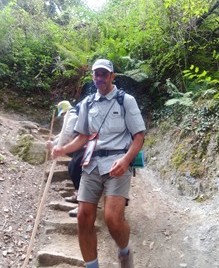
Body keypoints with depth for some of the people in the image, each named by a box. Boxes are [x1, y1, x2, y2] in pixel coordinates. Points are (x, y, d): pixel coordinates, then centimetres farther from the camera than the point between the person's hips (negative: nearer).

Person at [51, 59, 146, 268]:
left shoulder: (126, 100, 2)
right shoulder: (86, 104, 15)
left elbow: (139, 136, -2)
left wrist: (125, 160, -19)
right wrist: (64, 149, -1)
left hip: (117, 163, -4)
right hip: (91, 164, 5)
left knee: (113, 217, -19)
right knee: (84, 218, -1)